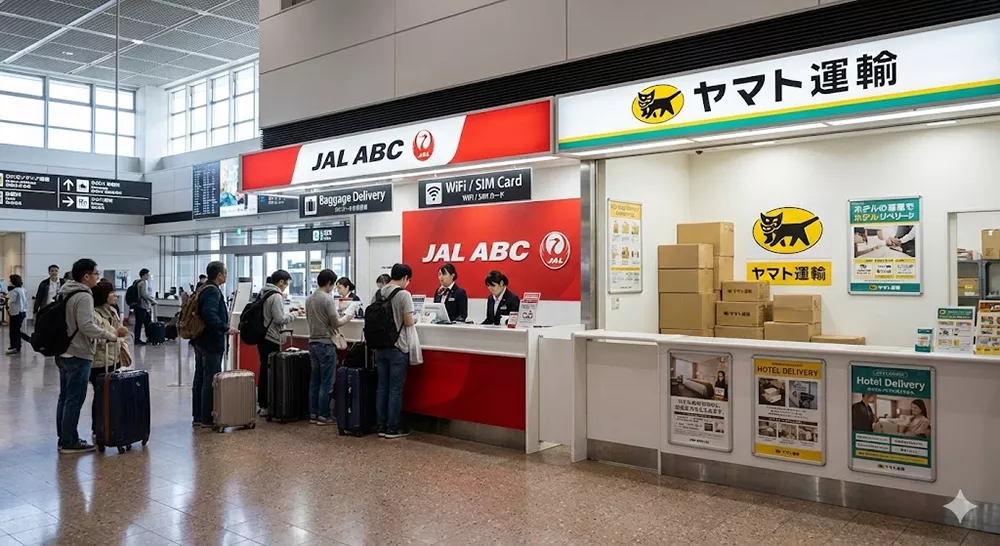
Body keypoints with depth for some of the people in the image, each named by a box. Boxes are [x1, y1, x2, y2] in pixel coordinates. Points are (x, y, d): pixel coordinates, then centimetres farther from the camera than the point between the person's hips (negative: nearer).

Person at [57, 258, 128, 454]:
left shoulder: (67, 293, 14)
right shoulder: (84, 296, -16)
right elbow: (86, 326, -24)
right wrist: (109, 335, -13)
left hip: (64, 353, 10)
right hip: (78, 355, -10)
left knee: (65, 398, 14)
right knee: (75, 400, -3)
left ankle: (64, 439, 22)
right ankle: (69, 442, 3)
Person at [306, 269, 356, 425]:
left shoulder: (309, 299, 8)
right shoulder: (328, 299, -14)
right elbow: (336, 323, -15)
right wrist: (349, 316, 2)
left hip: (313, 343, 7)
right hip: (326, 344, -7)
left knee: (314, 380, 12)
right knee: (326, 382, 0)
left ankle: (313, 414, 17)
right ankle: (323, 416, 4)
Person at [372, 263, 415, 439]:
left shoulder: (377, 294, 6)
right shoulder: (404, 294, -12)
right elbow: (408, 322, -14)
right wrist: (414, 320, 7)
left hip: (380, 347, 6)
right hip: (397, 348, -6)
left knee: (382, 387, 11)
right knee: (395, 389, 1)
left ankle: (381, 427, 16)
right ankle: (392, 429, 7)